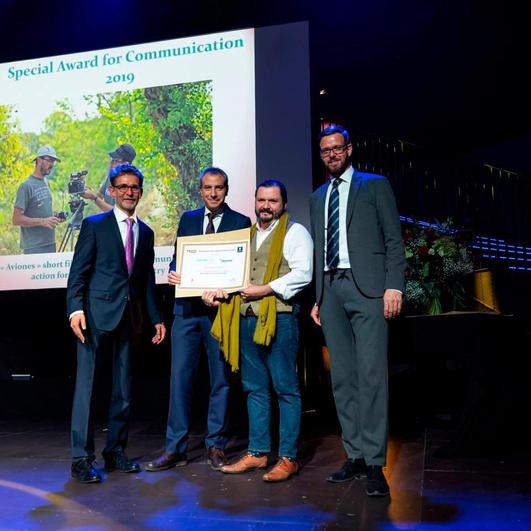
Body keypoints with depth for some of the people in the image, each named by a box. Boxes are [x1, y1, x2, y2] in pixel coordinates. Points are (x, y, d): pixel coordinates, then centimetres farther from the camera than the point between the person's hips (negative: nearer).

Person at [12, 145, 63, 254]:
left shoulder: (45, 182, 13)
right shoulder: (26, 186, -10)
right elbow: (17, 219, -13)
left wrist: (55, 217, 4)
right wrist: (42, 221, -21)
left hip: (50, 244, 7)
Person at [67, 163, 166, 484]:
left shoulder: (146, 232, 15)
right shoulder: (94, 225, 2)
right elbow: (78, 271, -4)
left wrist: (156, 318, 14)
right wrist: (75, 308, -16)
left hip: (129, 317, 5)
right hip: (97, 315, -5)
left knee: (124, 388, 9)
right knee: (86, 384, -3)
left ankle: (116, 452, 21)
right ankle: (82, 458, 4)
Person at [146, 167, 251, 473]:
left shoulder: (241, 222, 3)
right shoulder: (188, 219, 13)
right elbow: (177, 257, 14)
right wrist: (173, 274, -7)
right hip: (187, 307, 3)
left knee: (221, 378, 6)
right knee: (180, 376, 1)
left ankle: (216, 447, 19)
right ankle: (176, 448, 10)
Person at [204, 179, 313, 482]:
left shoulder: (294, 232, 0)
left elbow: (302, 273, -12)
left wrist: (264, 289, -16)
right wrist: (220, 289, 3)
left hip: (279, 318, -7)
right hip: (248, 319, 7)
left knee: (286, 388, -1)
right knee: (255, 388, 12)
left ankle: (289, 458, 5)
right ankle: (258, 452, 21)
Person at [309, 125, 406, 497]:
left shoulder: (375, 186, 8)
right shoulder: (318, 197, 21)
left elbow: (394, 240, 1)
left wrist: (394, 286, -11)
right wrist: (317, 298, 15)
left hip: (367, 288, -5)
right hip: (331, 291, 5)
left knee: (371, 375, -9)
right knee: (342, 378, 5)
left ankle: (375, 463, -4)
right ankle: (355, 456, 12)